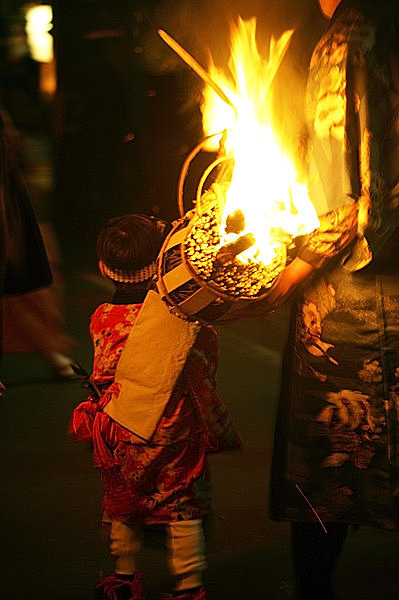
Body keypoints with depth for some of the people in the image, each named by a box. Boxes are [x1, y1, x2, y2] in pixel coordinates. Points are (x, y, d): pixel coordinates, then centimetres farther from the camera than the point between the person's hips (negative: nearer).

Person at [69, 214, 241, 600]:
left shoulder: (103, 318, -15)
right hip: (175, 428, -1)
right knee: (182, 507, 10)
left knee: (123, 503, 19)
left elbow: (102, 377, -6)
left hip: (121, 429, 1)